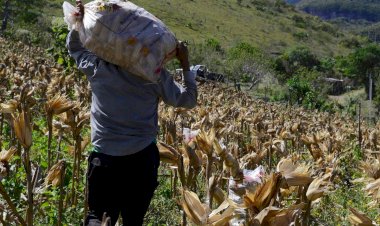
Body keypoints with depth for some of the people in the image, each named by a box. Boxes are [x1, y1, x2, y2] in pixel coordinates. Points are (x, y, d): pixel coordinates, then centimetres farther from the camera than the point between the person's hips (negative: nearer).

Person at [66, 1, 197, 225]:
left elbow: (74, 46, 18)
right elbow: (188, 100, 5)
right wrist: (186, 65, 9)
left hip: (104, 155, 0)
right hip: (142, 157, 0)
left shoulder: (97, 67, -4)